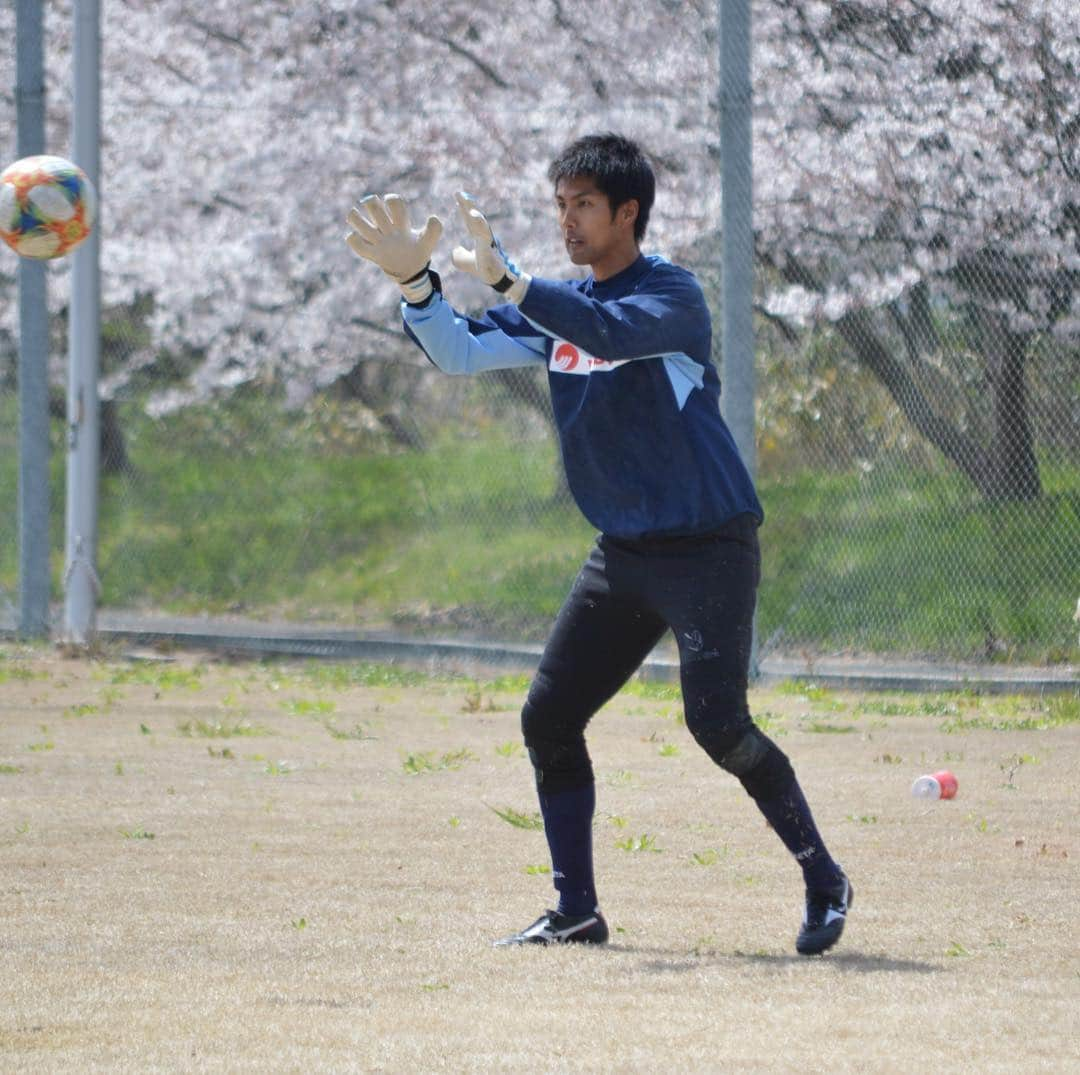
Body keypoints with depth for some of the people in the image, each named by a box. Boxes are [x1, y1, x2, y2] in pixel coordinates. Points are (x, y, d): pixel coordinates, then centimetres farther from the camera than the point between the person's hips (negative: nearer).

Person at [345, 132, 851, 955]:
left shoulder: (671, 293, -12)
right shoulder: (560, 305, 10)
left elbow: (611, 333, -33)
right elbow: (460, 353, 3)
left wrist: (504, 277, -36)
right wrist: (413, 278, -13)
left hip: (708, 547, -8)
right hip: (622, 552, 8)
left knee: (717, 722, -19)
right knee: (548, 718, 4)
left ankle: (824, 880, -2)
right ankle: (577, 912, 13)